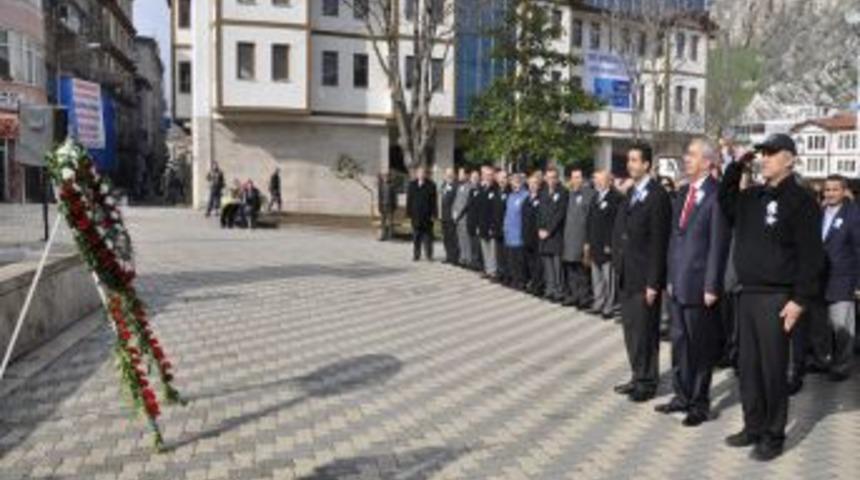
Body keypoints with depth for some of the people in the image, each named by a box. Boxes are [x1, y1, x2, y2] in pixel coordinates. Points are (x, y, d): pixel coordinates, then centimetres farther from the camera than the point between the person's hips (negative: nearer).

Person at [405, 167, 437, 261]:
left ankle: (428, 255, 9)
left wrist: (433, 214, -8)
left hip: (427, 215, -2)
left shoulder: (431, 185, -1)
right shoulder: (412, 185, 8)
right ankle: (416, 255, 13)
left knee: (428, 236, 2)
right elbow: (409, 200, 9)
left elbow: (433, 201, -3)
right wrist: (409, 213, 3)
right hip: (416, 215, 2)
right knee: (416, 236, 6)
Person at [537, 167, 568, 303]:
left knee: (557, 261, -7)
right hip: (544, 233, 6)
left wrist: (549, 230, -12)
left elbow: (560, 214, -11)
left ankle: (559, 291, -1)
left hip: (557, 234, -6)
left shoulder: (563, 193, -6)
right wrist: (540, 229, 2)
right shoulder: (544, 193, 14)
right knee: (546, 260, 9)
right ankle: (550, 289, 18)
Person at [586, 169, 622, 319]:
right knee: (596, 277, 15)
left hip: (607, 246, -8)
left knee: (609, 278, 1)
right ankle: (598, 304, 25)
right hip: (595, 245, 8)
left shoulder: (615, 198, -12)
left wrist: (610, 244, -18)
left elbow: (615, 222, -17)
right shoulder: (596, 197, 14)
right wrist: (588, 241, 12)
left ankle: (608, 307, 8)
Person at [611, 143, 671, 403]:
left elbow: (658, 242, -16)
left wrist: (653, 282, -17)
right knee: (631, 329, 15)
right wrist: (618, 263, 8)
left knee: (645, 331, 2)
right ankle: (637, 376, 27)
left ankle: (647, 382, 16)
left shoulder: (657, 195, -13)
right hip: (626, 275, 8)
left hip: (644, 277, -8)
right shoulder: (631, 193, 13)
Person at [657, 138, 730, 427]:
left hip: (698, 285, -7)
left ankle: (700, 403, 20)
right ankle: (682, 395, 28)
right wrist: (670, 277, 11)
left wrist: (711, 287, -15)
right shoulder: (682, 194, 12)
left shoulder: (716, 195, -12)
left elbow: (719, 244, -14)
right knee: (679, 342, 15)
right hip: (676, 284, 7)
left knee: (701, 346, 6)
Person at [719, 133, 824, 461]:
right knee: (748, 366, 12)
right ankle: (753, 426, 25)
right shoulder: (752, 196, 10)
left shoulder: (799, 200, -9)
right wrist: (736, 167, 10)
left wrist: (800, 300, -16)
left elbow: (811, 255, -12)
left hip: (776, 298, -6)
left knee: (773, 369, 2)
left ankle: (773, 436, 15)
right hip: (747, 294, 7)